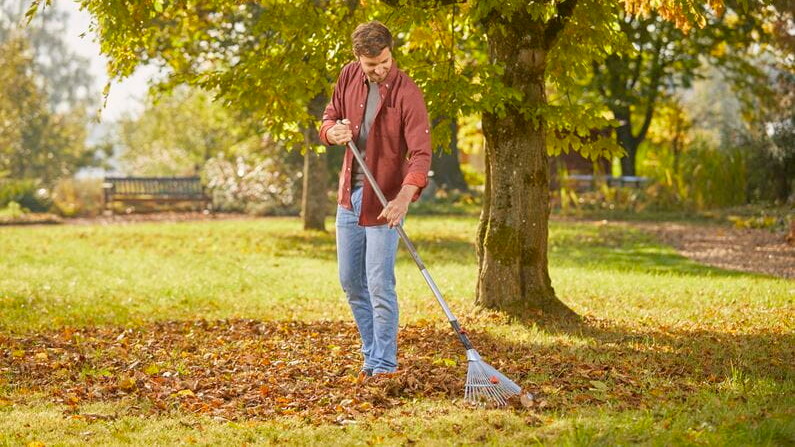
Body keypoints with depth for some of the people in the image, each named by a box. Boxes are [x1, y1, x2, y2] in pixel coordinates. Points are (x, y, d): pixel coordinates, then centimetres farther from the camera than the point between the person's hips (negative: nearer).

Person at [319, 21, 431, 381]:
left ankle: (383, 365, 0)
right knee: (351, 283, 13)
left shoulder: (407, 94, -18)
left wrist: (405, 197, -42)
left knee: (380, 285, -8)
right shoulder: (348, 76, 0)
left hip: (384, 200, -6)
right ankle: (372, 354, 26)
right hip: (349, 194, 6)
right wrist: (334, 131, -16)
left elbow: (420, 153, -26)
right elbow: (327, 120, 10)